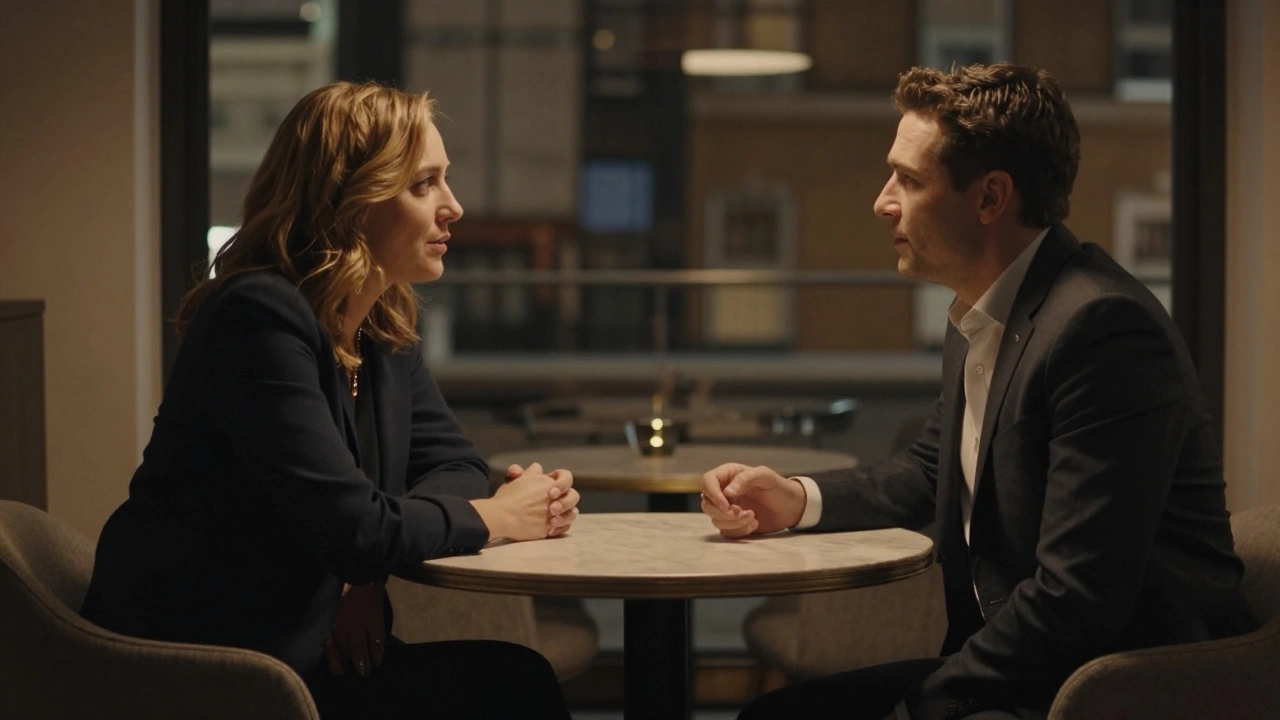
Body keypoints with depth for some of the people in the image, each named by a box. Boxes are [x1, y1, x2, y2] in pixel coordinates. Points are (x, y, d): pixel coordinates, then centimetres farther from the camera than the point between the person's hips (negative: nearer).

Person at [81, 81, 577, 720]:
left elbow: (454, 464, 10)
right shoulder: (260, 317, -19)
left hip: (299, 646, 8)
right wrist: (496, 517, -9)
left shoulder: (383, 330, 8)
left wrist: (371, 577, -10)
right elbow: (354, 528, -25)